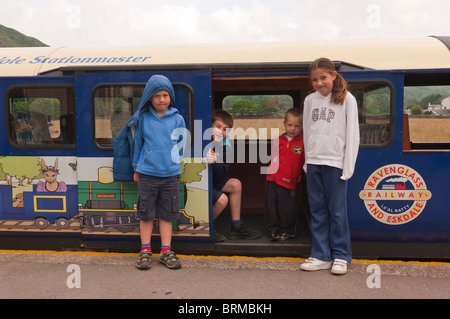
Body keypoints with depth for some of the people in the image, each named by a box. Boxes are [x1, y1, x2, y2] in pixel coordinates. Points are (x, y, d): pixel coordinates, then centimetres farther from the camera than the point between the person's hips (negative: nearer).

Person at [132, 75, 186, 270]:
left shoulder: (177, 119, 2)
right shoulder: (143, 118, 1)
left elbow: (182, 145, 12)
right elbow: (138, 143, 10)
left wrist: (174, 162, 10)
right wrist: (136, 169, 14)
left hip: (170, 175, 1)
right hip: (147, 174, 0)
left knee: (167, 214, 8)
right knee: (146, 214, 7)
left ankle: (166, 251, 19)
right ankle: (145, 250, 20)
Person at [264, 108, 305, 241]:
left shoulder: (303, 142, -1)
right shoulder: (279, 140, 8)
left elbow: (307, 161, -1)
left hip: (289, 182, -3)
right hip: (272, 179, 3)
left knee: (287, 209, 2)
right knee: (271, 207, 8)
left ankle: (287, 231, 27)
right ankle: (275, 230, 25)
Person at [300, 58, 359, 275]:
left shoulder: (346, 99, -2)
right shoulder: (310, 100, 10)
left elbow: (352, 134, -3)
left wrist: (348, 166, -8)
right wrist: (307, 161, 11)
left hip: (335, 162, -4)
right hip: (313, 162, 4)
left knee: (337, 210, 0)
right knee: (317, 210, 8)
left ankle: (341, 256, 15)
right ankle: (321, 256, 17)